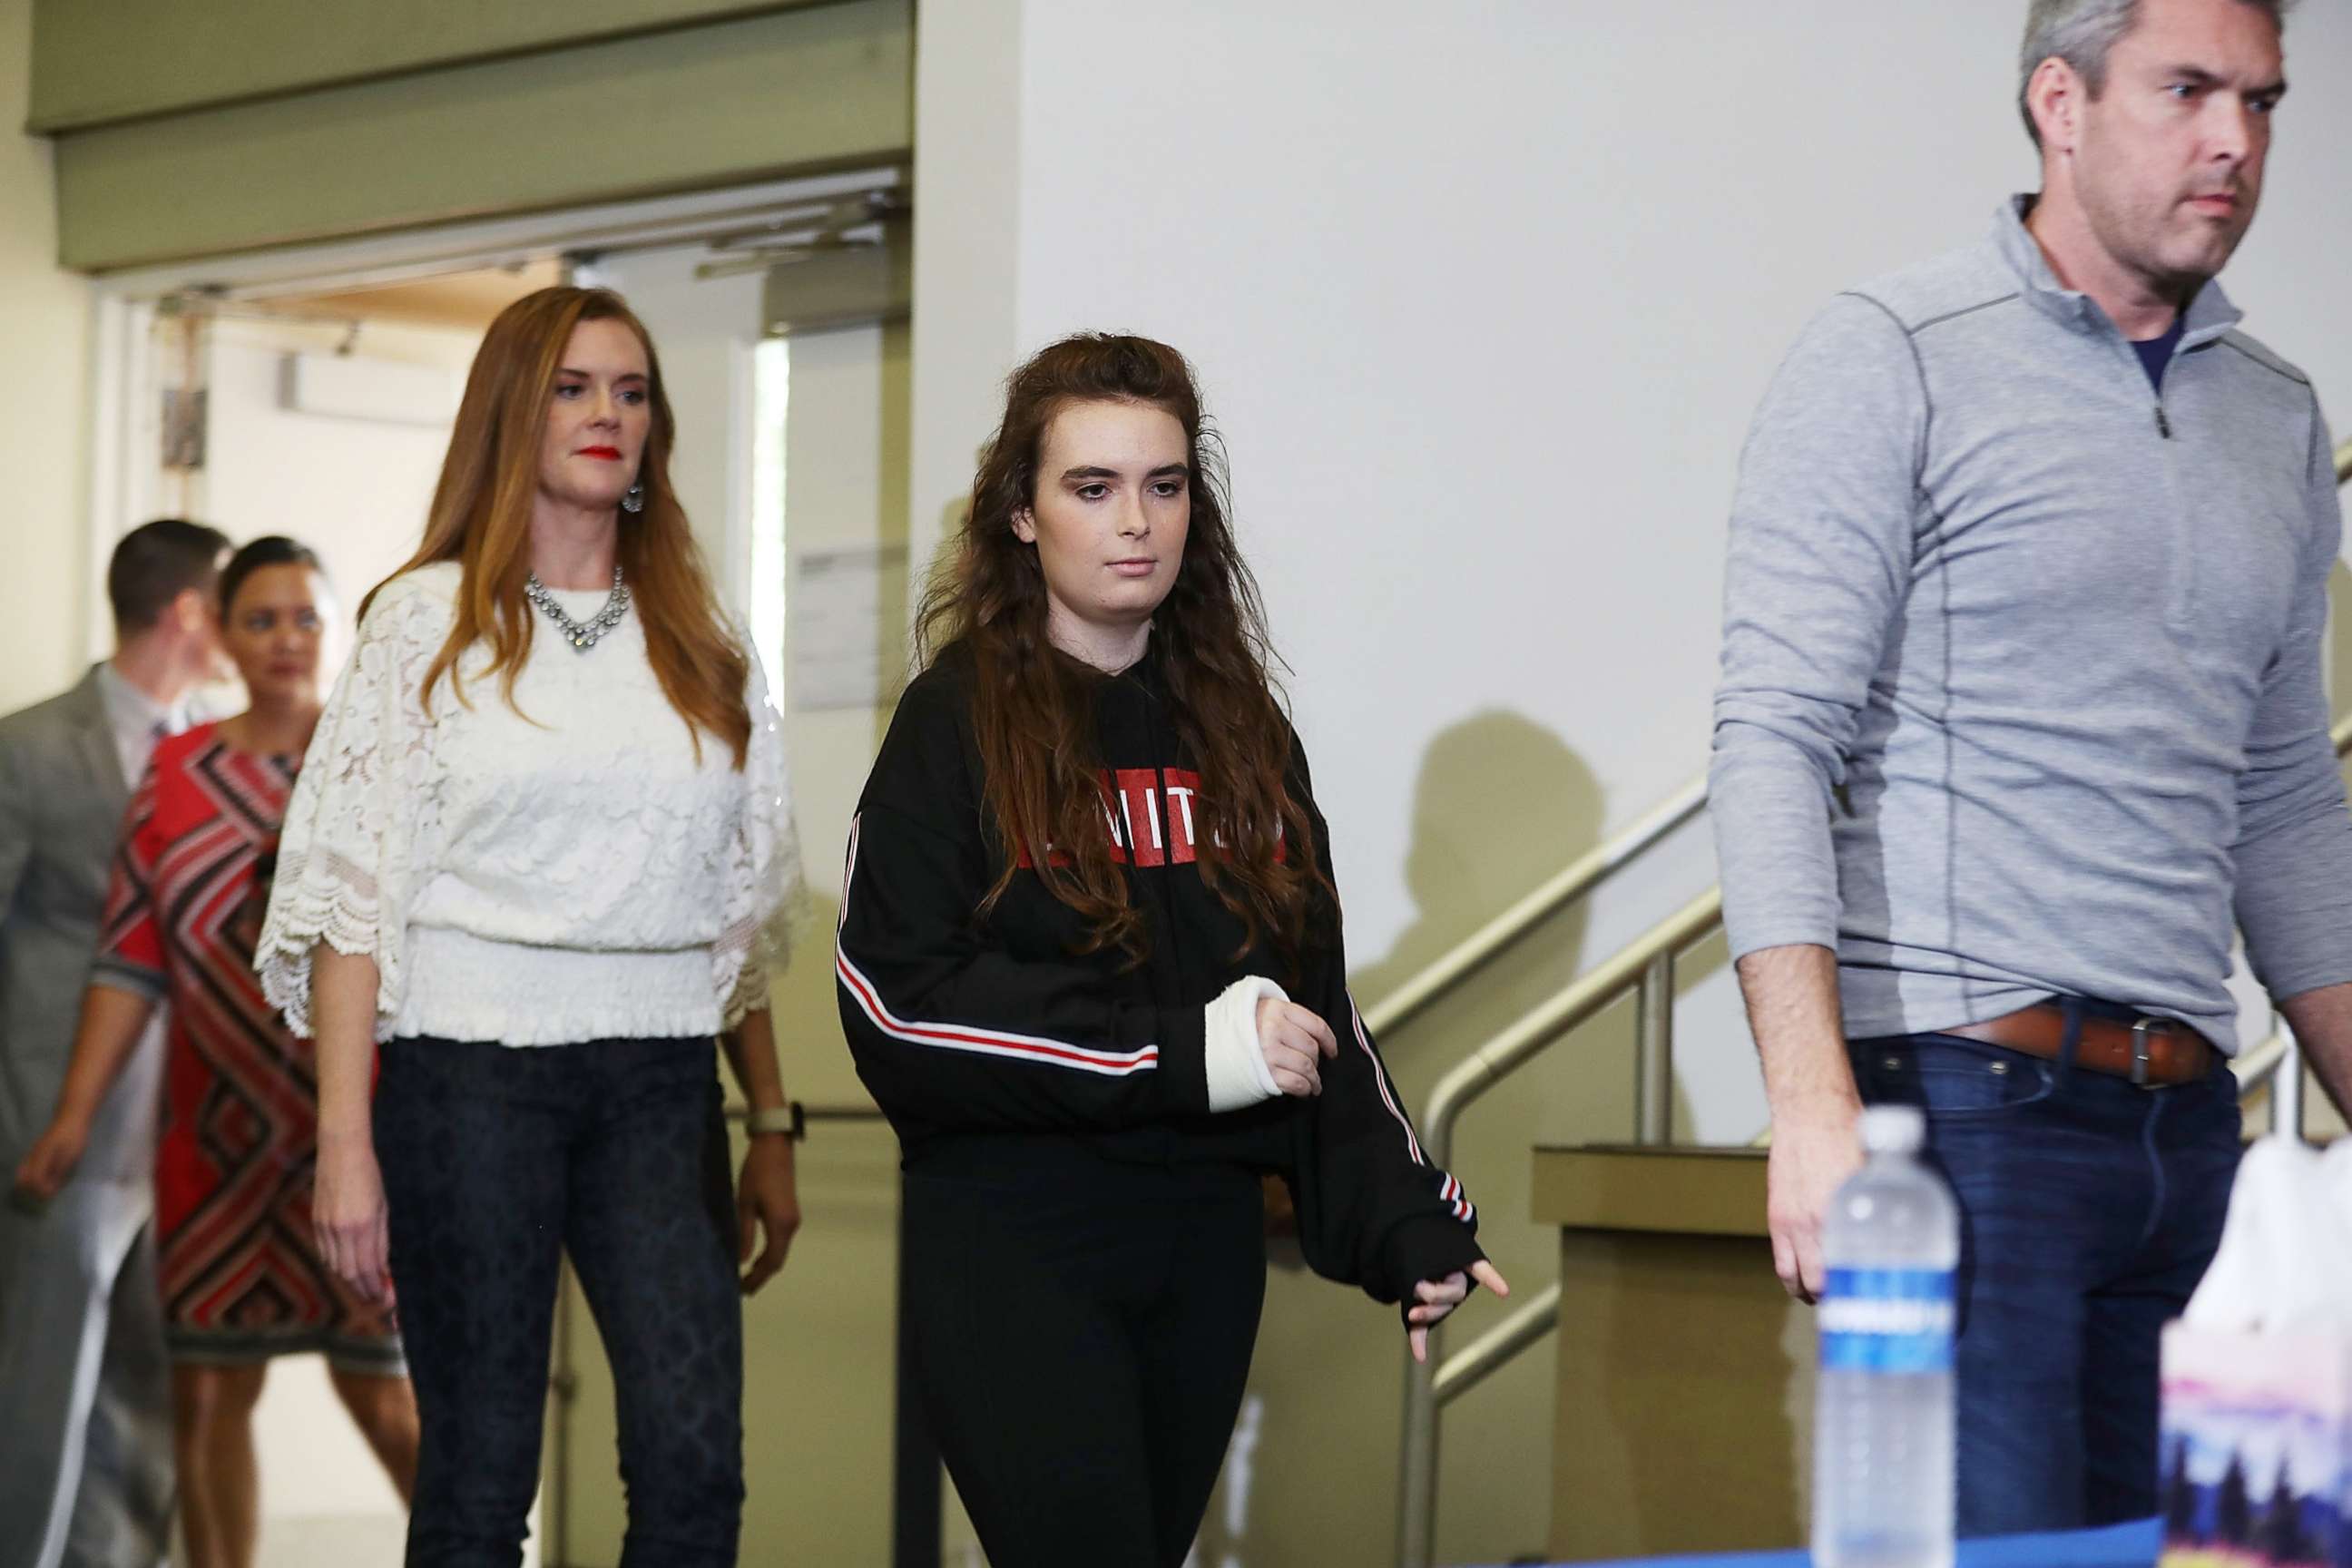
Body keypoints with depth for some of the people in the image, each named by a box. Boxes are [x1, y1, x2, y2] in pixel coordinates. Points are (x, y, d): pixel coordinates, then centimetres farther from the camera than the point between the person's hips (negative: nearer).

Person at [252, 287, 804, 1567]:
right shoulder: (430, 620, 3)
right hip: (470, 1065, -3)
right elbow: (352, 888, -2)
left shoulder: (699, 642, 14)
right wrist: (345, 1146, -10)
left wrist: (771, 1127, 9)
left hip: (659, 1079, 3)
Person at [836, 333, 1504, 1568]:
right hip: (1012, 1244, -5)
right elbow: (896, 1004, -12)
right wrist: (1182, 1051, -15)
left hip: (1206, 1244, 5)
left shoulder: (1239, 726, 13)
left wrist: (1403, 1224, 3)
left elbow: (1317, 1005, 15)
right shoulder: (958, 721, -2)